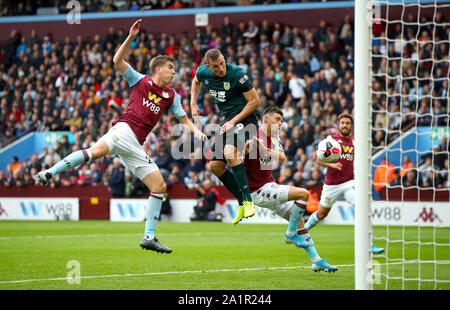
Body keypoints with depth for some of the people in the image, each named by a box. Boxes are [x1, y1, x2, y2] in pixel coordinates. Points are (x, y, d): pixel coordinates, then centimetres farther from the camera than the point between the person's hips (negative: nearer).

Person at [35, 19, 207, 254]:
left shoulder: (171, 96, 23)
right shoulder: (140, 80, 12)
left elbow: (184, 119, 27)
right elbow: (117, 61, 5)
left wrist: (196, 131, 7)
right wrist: (131, 38, -3)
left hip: (137, 145, 6)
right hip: (125, 129, -6)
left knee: (159, 186, -1)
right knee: (97, 150, -37)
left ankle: (149, 237, 4)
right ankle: (48, 173, -36)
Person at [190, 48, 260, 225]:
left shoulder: (237, 74, -20)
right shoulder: (203, 72, -1)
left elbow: (255, 101, -15)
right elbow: (196, 81, 26)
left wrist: (234, 121, -16)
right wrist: (193, 104, 15)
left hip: (244, 118, -8)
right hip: (227, 121, 8)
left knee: (230, 152, -33)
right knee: (215, 165, 1)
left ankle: (248, 201, -30)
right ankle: (242, 203, 12)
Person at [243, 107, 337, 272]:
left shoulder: (274, 138, 12)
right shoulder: (253, 137, -15)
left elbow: (282, 158, -5)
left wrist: (267, 150, -24)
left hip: (270, 187, 9)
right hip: (259, 191, -9)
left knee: (298, 220, 8)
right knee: (303, 194, -19)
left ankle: (316, 260, 14)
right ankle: (290, 234, -5)